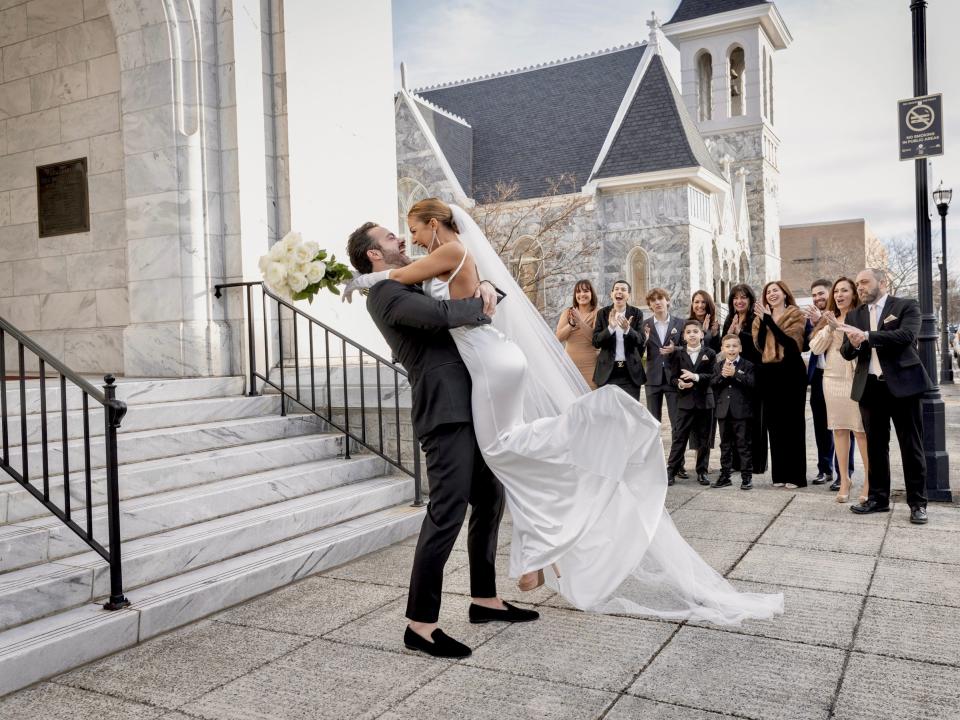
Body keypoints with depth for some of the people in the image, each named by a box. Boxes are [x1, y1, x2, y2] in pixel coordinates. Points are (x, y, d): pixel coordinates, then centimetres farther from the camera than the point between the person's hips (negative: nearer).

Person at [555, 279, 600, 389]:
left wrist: (580, 321, -19)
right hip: (570, 364, 3)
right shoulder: (568, 312, 12)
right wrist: (571, 323, -14)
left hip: (590, 365, -3)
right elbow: (559, 337, 2)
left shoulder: (597, 313, 2)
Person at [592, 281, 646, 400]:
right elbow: (596, 342, -4)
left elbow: (641, 341, -5)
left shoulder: (636, 313, 2)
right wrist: (610, 327, -21)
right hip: (608, 370, 0)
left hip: (631, 371, 0)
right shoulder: (603, 313, 3)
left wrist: (627, 329, -25)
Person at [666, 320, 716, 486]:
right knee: (679, 437, -1)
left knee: (704, 438, 7)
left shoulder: (709, 354, 3)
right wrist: (680, 383, -20)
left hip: (704, 400, 1)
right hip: (685, 401, 0)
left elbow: (713, 375, -7)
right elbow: (673, 377, 2)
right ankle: (671, 471, 2)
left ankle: (702, 472, 18)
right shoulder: (678, 354, 4)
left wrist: (696, 376, -22)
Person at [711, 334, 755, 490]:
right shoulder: (718, 366, 10)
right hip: (723, 411, 4)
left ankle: (747, 477, 7)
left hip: (742, 411, -4)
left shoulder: (747, 365, -2)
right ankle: (725, 476, 20)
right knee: (725, 445, 12)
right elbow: (712, 385, -1)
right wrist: (722, 375, -17)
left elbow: (752, 383, -17)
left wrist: (735, 374, -22)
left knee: (743, 445, 0)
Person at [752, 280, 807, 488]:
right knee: (775, 424, 7)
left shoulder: (796, 315, 0)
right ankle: (779, 473, 14)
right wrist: (762, 320, -10)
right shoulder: (762, 318, 14)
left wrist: (769, 320, -17)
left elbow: (789, 340, -15)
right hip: (769, 374, 5)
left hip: (791, 372, -5)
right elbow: (759, 345, 1)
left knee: (793, 423, -2)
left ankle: (796, 475, 2)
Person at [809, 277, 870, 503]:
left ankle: (869, 480, 5)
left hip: (856, 378, -5)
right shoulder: (828, 319, 13)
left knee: (861, 430, -5)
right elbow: (815, 348, 5)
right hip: (832, 378, 5)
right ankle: (844, 479, 16)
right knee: (838, 429, 9)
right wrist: (830, 327, -6)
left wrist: (840, 326, -17)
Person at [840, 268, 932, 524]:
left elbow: (906, 335, -19)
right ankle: (878, 498, 20)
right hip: (870, 386, 5)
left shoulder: (906, 306, -2)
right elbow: (846, 352, 8)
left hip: (902, 384, -4)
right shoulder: (855, 315, 12)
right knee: (875, 445, 11)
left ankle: (918, 503, 11)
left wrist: (867, 336, -23)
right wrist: (853, 344, -15)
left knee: (911, 446, 2)